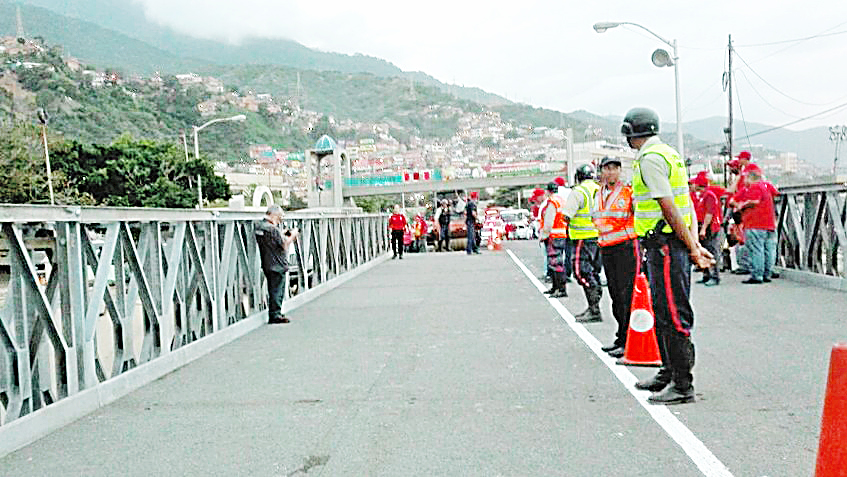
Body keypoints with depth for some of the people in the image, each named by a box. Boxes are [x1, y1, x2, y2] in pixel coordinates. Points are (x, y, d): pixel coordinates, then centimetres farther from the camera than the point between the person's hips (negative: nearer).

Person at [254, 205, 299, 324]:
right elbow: (284, 244, -16)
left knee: (273, 290, 17)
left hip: (267, 264, 9)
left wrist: (283, 234, 13)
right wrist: (292, 235, -1)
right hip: (277, 265, -9)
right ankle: (275, 316, 4)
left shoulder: (259, 226, 9)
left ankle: (275, 314, 25)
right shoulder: (272, 229, -20)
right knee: (277, 290, -1)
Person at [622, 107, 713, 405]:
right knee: (663, 312, 18)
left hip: (665, 245, -11)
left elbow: (669, 209, -18)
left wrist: (691, 247, -15)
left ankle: (683, 385, -1)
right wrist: (694, 243, 10)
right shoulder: (668, 154, 19)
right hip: (663, 245, 11)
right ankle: (669, 373, 30)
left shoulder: (650, 159, -14)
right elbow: (688, 205, 16)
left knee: (673, 315, -6)